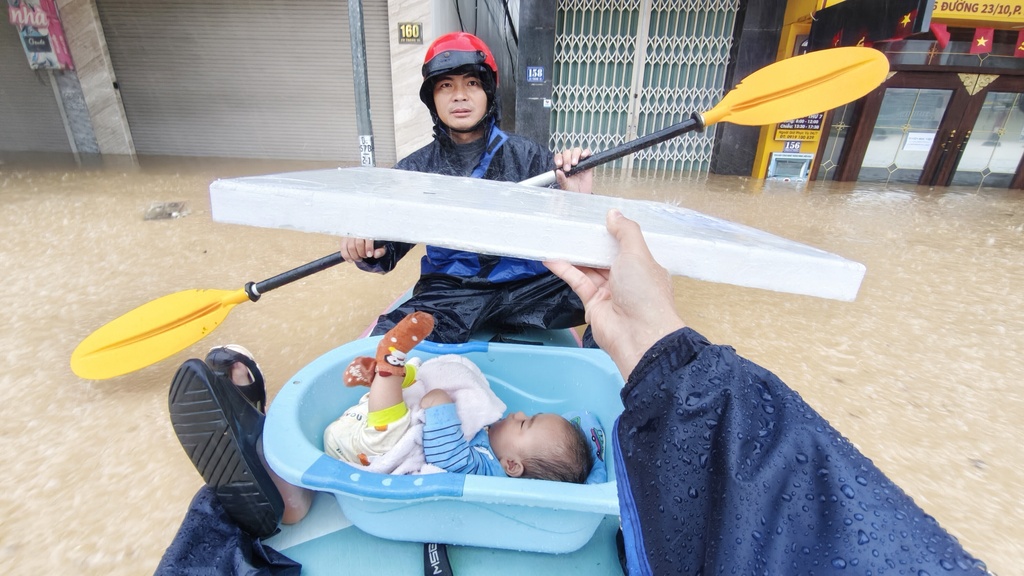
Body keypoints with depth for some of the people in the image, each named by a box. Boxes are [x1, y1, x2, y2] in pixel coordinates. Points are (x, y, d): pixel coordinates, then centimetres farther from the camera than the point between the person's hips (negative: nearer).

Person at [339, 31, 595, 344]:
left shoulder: (528, 155, 0)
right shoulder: (415, 169, 4)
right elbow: (388, 249, 2)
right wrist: (365, 247, -20)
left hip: (527, 284, 0)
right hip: (448, 292, 1)